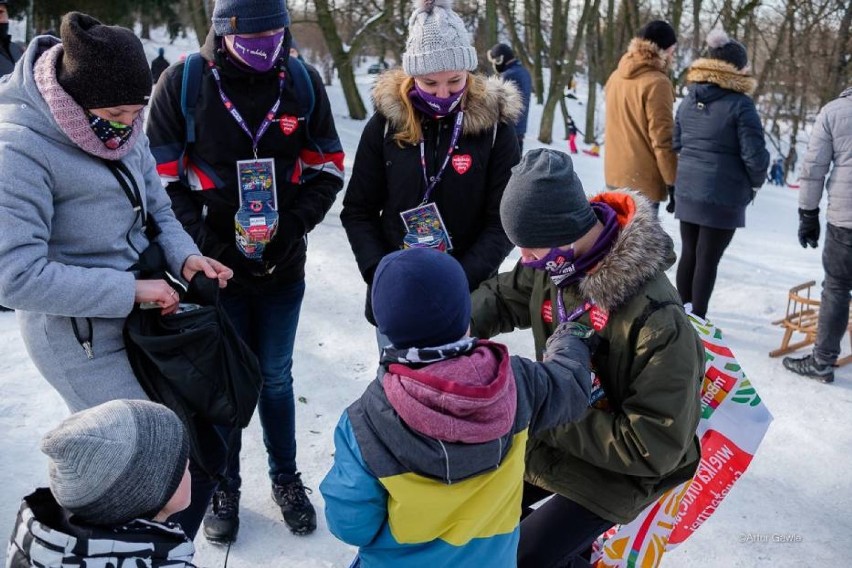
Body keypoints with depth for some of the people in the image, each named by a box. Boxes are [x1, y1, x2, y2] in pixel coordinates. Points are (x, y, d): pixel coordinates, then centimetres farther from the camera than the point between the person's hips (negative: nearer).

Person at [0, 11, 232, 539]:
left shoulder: (121, 126, -3)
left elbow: (155, 206, 8)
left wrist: (184, 255, -11)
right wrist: (130, 290, -23)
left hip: (143, 306, 7)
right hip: (82, 336, -7)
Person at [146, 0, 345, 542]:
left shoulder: (304, 82, -2)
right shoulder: (183, 82, -9)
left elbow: (327, 170, 4)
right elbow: (162, 178, -5)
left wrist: (293, 226, -11)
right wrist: (207, 242, -15)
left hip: (284, 269, 2)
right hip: (214, 268, -1)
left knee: (276, 378, 16)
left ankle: (286, 478, 36)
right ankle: (225, 487, 34)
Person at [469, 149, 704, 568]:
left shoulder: (657, 320, -33)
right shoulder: (558, 263, -12)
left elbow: (654, 446, -29)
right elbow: (503, 295, 10)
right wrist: (462, 323, -11)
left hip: (614, 470, -7)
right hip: (552, 433, 7)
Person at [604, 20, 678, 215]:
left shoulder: (616, 77, 7)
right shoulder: (656, 83, -17)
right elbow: (662, 139, -17)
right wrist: (674, 182, -10)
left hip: (615, 174, 8)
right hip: (642, 180, -8)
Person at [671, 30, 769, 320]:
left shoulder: (689, 101, 9)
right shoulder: (740, 104, -11)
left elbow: (675, 145, 15)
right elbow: (754, 155, -12)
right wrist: (754, 184, 7)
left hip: (687, 192, 6)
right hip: (723, 196, -6)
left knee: (688, 254, 14)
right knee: (708, 260, 1)